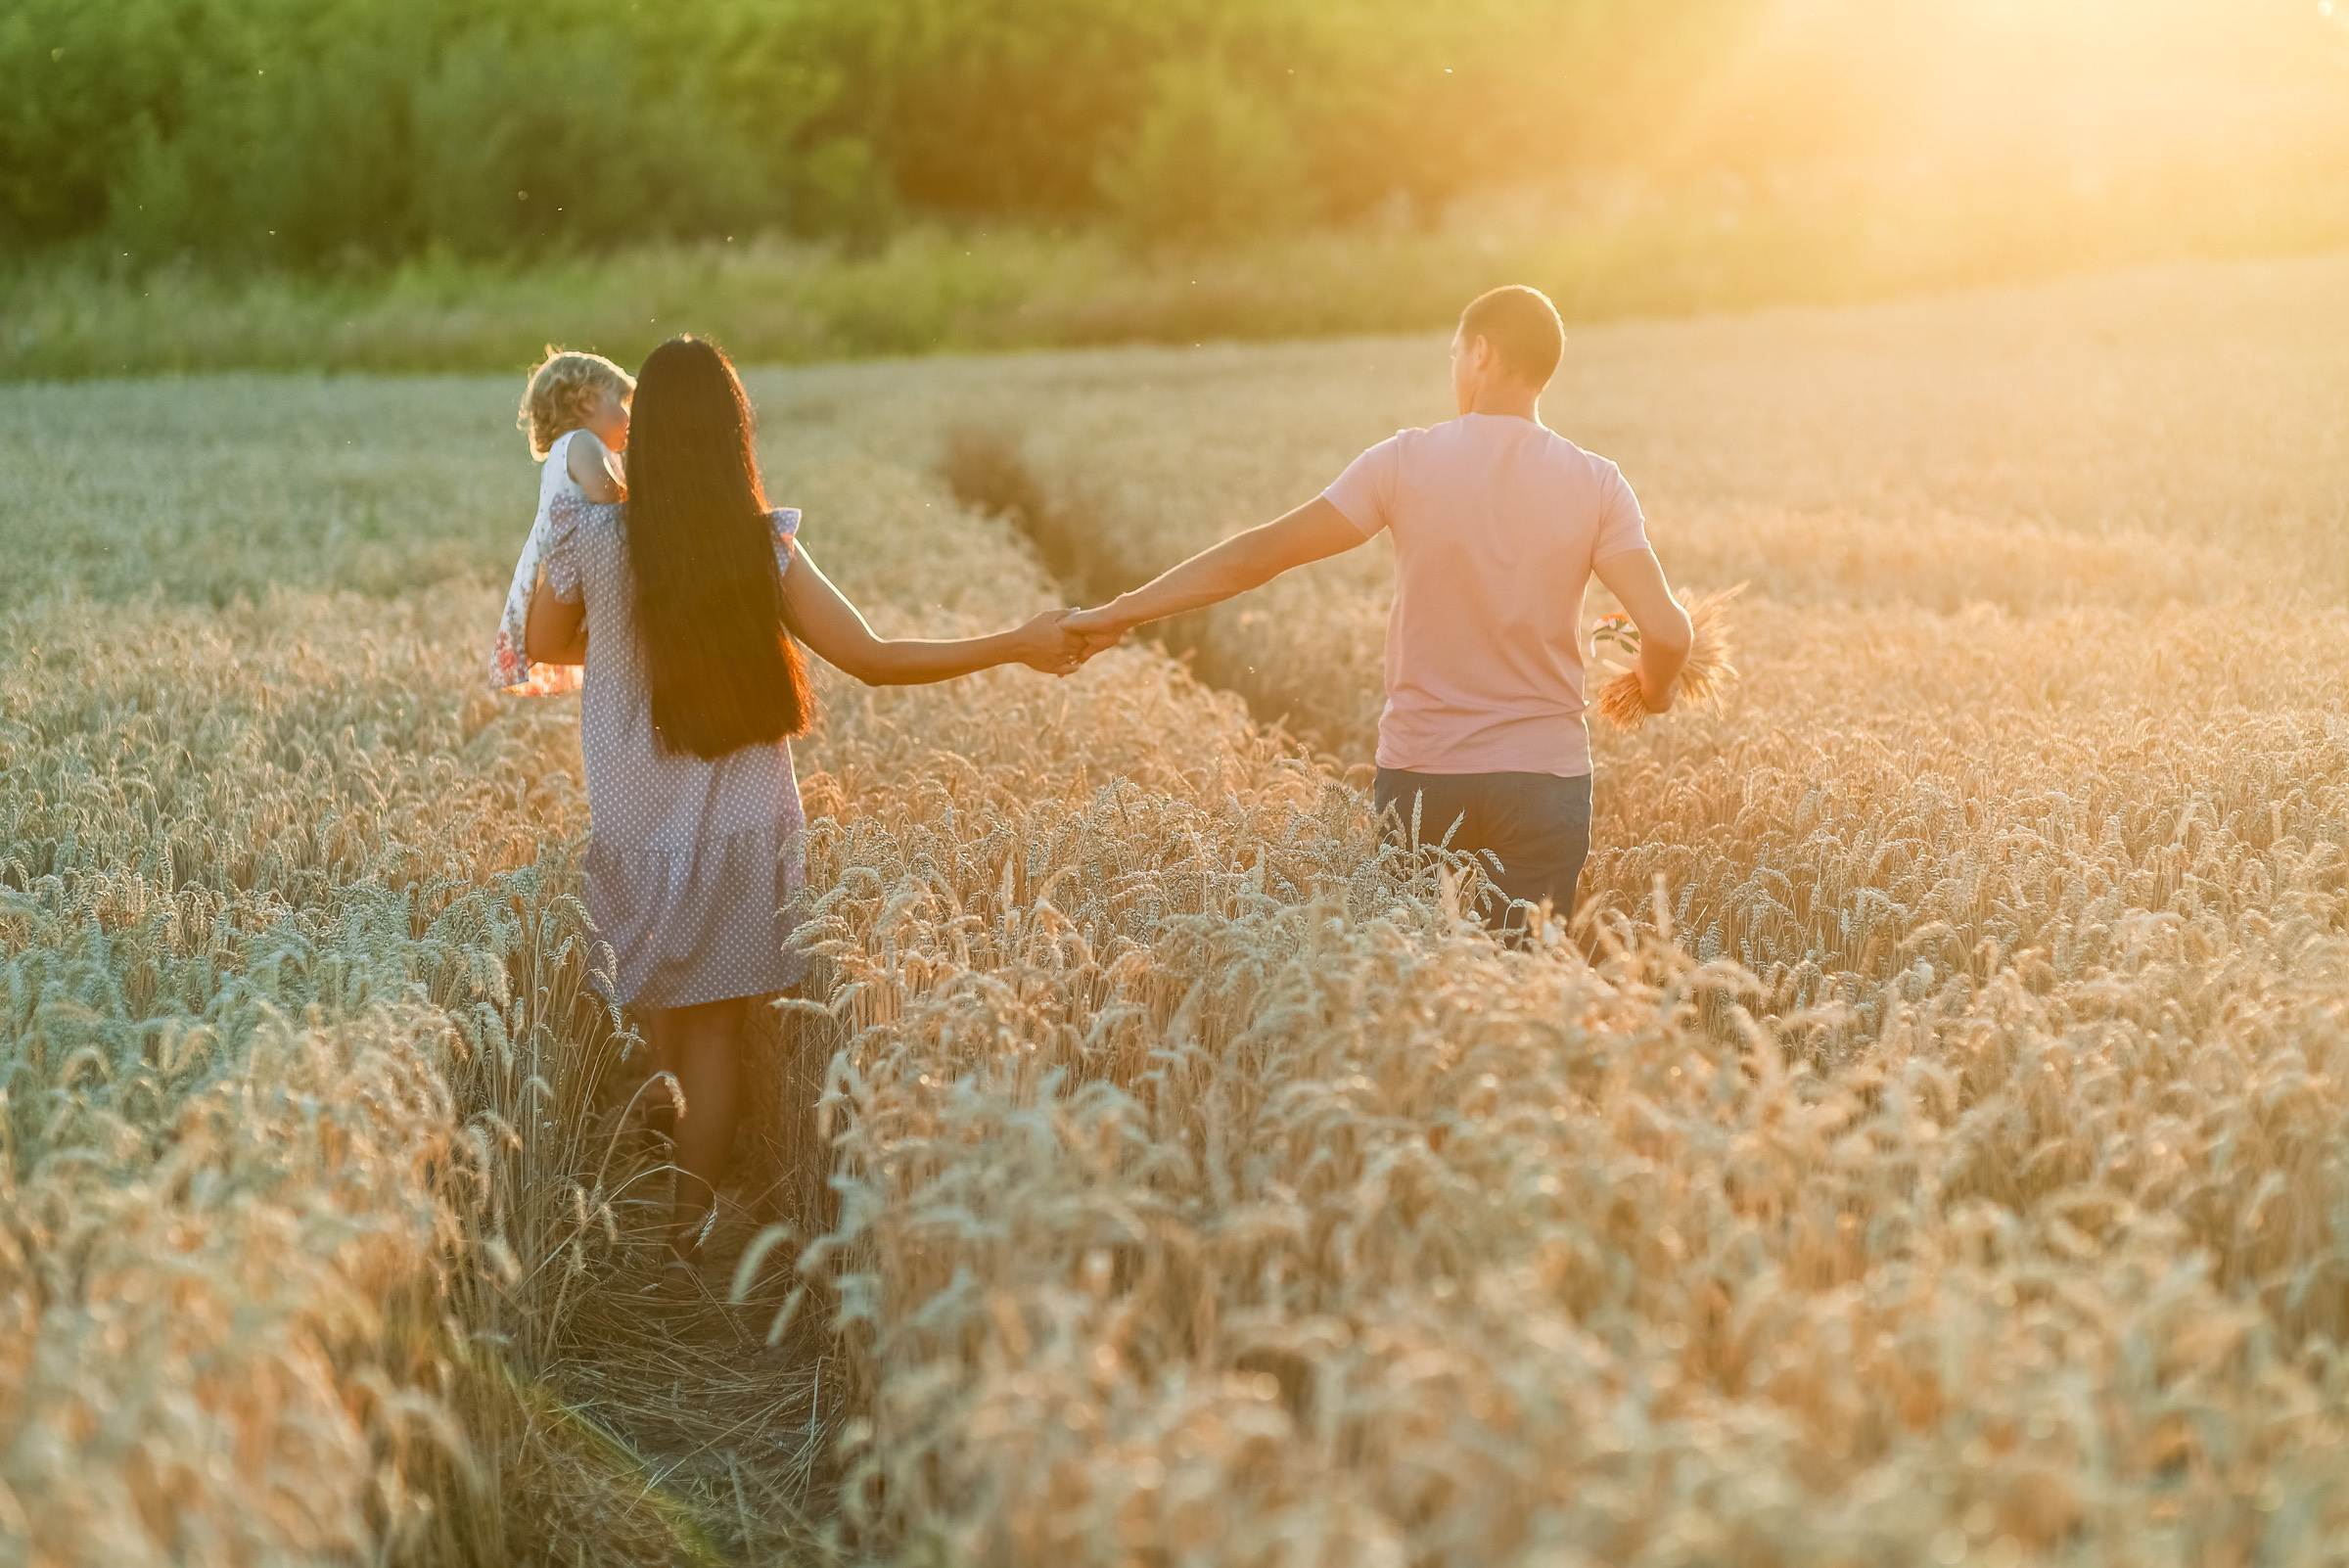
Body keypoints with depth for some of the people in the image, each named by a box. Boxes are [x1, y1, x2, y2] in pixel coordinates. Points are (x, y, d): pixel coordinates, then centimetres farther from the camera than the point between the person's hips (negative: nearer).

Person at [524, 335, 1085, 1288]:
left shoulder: (589, 537, -12)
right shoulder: (765, 550, -13)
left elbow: (544, 644, 7)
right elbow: (876, 660, -12)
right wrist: (1018, 646, -4)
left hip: (629, 820, 1)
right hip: (739, 825, 0)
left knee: (657, 1014, 19)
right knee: (717, 1026, 8)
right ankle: (684, 1237, 5)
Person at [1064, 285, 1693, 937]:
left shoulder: (1406, 462, -7)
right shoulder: (1596, 484, -4)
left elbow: (1259, 553, -8)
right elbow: (1666, 631, -12)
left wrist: (1119, 614, -1)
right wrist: (1653, 690, 12)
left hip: (1420, 770, 0)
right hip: (1545, 774, 0)